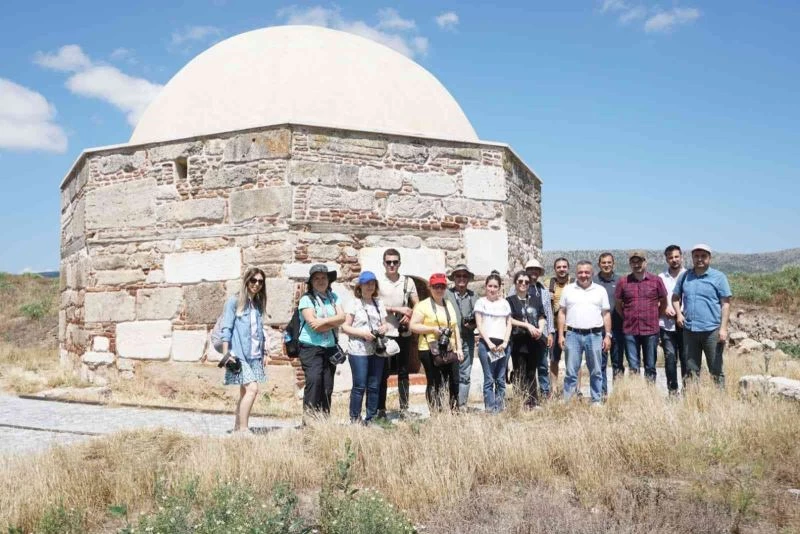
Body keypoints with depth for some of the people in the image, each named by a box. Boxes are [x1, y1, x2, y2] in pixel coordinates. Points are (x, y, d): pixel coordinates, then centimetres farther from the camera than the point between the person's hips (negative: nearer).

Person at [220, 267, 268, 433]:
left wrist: (263, 353, 15)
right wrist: (226, 354, -11)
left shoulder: (258, 305, 16)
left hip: (254, 355, 7)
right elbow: (226, 329, -5)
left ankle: (237, 428, 15)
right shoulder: (234, 301, -2)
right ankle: (243, 428, -12)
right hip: (238, 354, -7)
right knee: (252, 388, -17)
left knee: (245, 392, 8)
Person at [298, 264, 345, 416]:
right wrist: (333, 323, -6)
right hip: (311, 347, -5)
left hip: (330, 347, 5)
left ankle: (324, 417, 15)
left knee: (328, 385, 7)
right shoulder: (306, 299, -3)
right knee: (314, 379, -20)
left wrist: (324, 321, -14)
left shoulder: (333, 297, 12)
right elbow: (313, 323, -13)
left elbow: (342, 317, -1)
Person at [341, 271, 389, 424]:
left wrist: (384, 327, -2)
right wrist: (362, 333, -16)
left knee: (374, 386, 8)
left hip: (377, 350, 5)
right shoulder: (354, 304, -1)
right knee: (359, 386, -4)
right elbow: (345, 327, -4)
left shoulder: (379, 303, 15)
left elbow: (385, 323, 21)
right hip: (359, 350, -5)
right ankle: (354, 419, 6)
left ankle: (371, 419, 17)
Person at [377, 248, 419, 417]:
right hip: (384, 333, -3)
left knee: (403, 372, 8)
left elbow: (417, 305, 11)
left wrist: (409, 315, -9)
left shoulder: (408, 282, 8)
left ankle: (404, 408, 15)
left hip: (403, 333, 3)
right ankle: (381, 409, 7)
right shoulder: (378, 281, 0)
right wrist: (398, 309, -12)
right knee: (383, 373, 1)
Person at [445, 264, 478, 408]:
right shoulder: (446, 294, 2)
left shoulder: (474, 296, 14)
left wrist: (473, 325, -1)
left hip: (467, 340, 4)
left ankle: (461, 406, 13)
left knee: (465, 376, 6)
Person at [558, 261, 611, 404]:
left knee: (596, 371, 6)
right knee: (571, 371, 2)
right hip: (572, 335, 0)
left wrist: (608, 335, 2)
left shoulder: (600, 290, 8)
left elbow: (606, 314, 8)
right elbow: (562, 313, 8)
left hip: (594, 335, 1)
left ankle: (597, 401, 15)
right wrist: (561, 335, 1)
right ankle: (567, 402, 7)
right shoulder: (568, 290, 8)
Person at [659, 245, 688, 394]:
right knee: (670, 357, 0)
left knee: (686, 357, 0)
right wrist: (664, 309, -7)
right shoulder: (660, 278, 10)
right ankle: (672, 390, 8)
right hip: (667, 325, 1)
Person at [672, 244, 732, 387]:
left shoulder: (718, 277, -1)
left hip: (712, 331, -4)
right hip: (689, 330, 4)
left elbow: (726, 304, -4)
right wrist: (678, 313, 2)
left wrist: (723, 328, -11)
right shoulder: (685, 277, 10)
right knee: (692, 370, 11)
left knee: (716, 369, 2)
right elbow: (675, 297, 21)